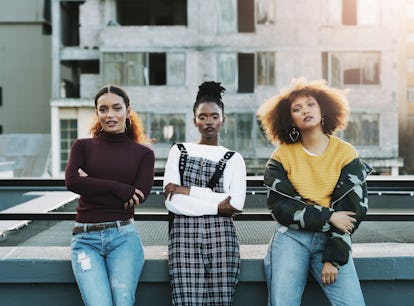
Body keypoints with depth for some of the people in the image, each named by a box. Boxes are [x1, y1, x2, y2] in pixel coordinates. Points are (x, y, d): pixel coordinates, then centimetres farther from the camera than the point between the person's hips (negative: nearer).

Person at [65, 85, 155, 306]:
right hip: (86, 238, 0)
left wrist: (91, 186, -5)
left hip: (124, 236, 0)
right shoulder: (83, 146, 11)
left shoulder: (144, 153, 9)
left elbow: (139, 196, -4)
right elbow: (71, 180, -7)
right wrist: (119, 189, -11)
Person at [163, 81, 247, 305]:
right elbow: (171, 201, -2)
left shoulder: (233, 159, 11)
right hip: (184, 235, 0)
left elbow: (236, 204, -5)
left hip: (221, 236, 1)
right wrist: (217, 206, -7)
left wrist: (187, 190, -7)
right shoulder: (179, 151, 11)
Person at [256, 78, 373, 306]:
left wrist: (334, 258, -10)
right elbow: (280, 207, -5)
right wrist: (328, 218, -14)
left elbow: (352, 208, -4)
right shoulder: (282, 156, 3)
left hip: (331, 239, 0)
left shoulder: (346, 153, 2)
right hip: (291, 237, 0)